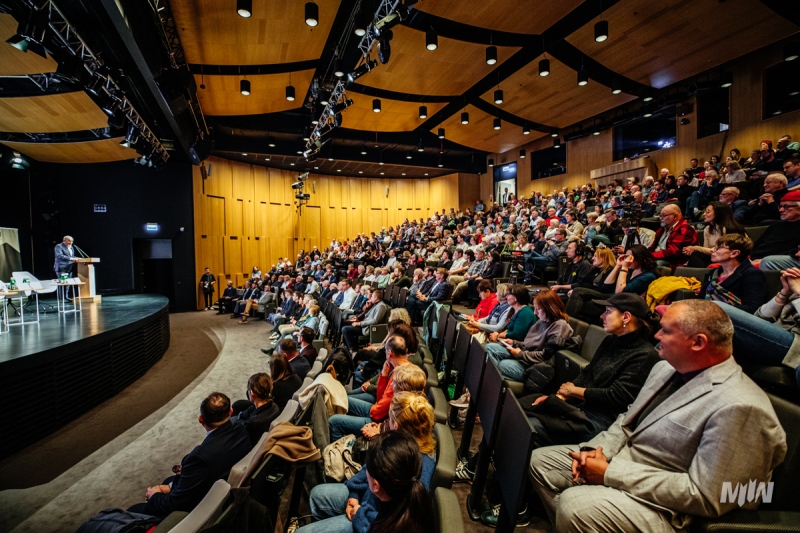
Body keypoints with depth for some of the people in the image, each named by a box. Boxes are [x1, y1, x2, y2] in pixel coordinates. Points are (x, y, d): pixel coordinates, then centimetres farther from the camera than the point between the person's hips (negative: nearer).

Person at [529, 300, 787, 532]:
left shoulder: (738, 407, -24)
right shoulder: (666, 368, 3)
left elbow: (704, 497, -24)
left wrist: (610, 472, -22)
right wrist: (597, 449, -6)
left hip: (660, 504, -8)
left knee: (574, 503, -30)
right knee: (538, 460, 6)